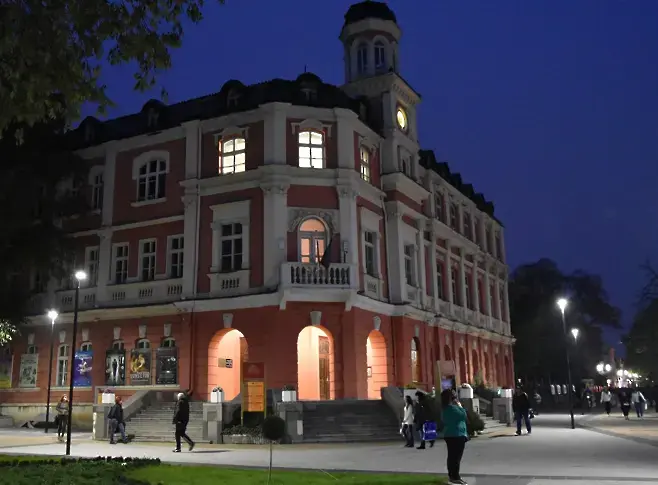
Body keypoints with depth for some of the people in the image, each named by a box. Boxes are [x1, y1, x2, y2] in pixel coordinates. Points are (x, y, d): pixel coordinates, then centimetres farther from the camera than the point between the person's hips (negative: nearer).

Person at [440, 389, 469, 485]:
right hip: (457, 435, -10)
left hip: (449, 435, 10)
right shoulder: (453, 408, -19)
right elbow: (463, 415, -14)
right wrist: (460, 406, -3)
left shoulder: (445, 408, 12)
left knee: (451, 456, 15)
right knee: (457, 457, -7)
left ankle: (451, 475, 21)